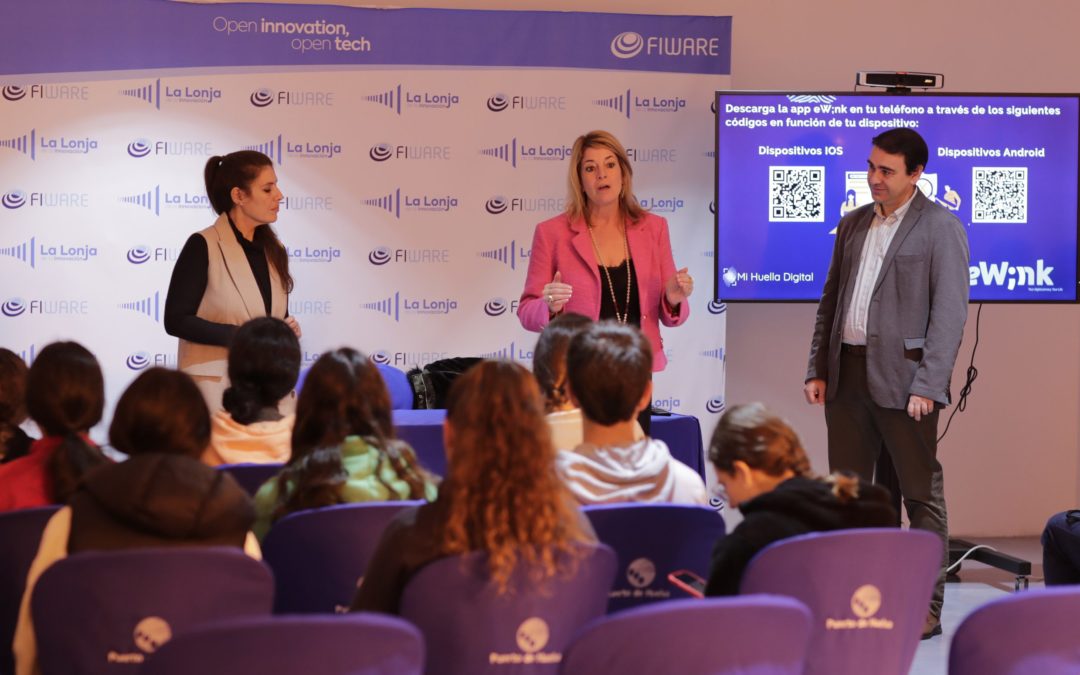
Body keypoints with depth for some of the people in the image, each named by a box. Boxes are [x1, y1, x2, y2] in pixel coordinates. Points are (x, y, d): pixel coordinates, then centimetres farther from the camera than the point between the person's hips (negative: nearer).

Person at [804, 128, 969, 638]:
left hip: (901, 376, -6)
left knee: (921, 494, 0)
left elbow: (950, 311, -11)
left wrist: (928, 385, -17)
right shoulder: (853, 224, 14)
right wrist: (817, 368, 9)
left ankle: (927, 609, 5)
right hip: (847, 373, 7)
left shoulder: (940, 227, -6)